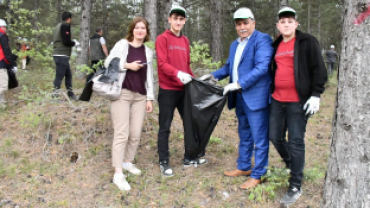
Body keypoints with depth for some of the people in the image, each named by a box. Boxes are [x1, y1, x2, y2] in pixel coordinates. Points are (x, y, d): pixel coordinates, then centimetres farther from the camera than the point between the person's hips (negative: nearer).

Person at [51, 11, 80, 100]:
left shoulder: (58, 26, 20)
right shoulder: (66, 26, -8)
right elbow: (66, 41, -16)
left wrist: (72, 42, 19)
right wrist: (74, 43, 1)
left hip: (58, 54, 10)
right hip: (62, 55, -10)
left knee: (68, 74, 16)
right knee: (59, 75, -9)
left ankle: (70, 93, 23)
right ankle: (55, 95, -9)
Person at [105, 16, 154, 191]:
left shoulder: (148, 52, 13)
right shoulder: (122, 45, 1)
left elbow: (149, 76, 14)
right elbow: (108, 63, -1)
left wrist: (150, 98, 10)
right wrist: (127, 65, -10)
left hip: (140, 96, 4)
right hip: (122, 93, -4)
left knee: (136, 134, 4)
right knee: (122, 134, -8)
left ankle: (128, 162, 25)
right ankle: (118, 173, -5)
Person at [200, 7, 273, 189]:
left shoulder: (262, 40, -11)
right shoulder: (235, 44, 16)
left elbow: (262, 67, -22)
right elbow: (229, 66, 24)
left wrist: (239, 84, -24)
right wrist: (214, 75, 8)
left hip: (256, 96, -9)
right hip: (240, 97, 9)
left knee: (259, 137, 1)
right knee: (244, 135, 20)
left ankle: (257, 175, 13)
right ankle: (243, 167, 35)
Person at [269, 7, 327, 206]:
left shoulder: (308, 42, -3)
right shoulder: (276, 45, 13)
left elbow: (319, 69, -6)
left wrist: (316, 94, -13)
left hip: (298, 101, -6)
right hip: (277, 100, 6)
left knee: (295, 141, -3)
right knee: (275, 137, 11)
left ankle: (295, 186, 8)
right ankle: (291, 165, 39)